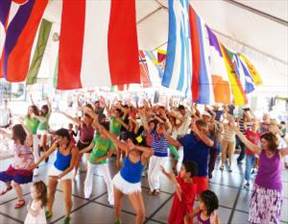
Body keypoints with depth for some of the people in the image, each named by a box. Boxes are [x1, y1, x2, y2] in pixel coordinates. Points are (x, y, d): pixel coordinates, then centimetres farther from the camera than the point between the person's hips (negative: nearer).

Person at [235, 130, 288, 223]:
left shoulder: (280, 153, -10)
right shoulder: (260, 151, -7)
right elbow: (245, 141, -10)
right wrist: (236, 129, -14)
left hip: (274, 189, -1)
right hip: (259, 187, 2)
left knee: (271, 215, 11)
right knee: (256, 212, 14)